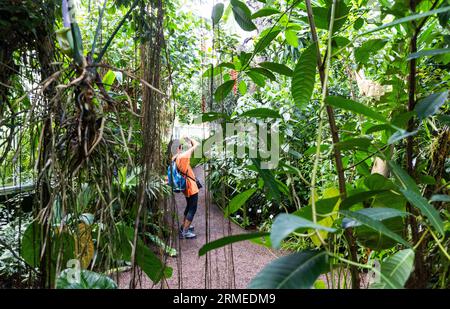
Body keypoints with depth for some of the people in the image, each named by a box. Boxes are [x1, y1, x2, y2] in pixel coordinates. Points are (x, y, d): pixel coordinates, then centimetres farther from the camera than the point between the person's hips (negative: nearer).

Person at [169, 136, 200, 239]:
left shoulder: (173, 159, 0)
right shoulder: (182, 156, -23)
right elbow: (196, 144, -19)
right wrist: (189, 139, -2)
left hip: (186, 187, 9)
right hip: (191, 188, -9)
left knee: (189, 207, 26)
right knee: (192, 209, 1)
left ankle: (184, 226, 37)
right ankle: (184, 232, 4)